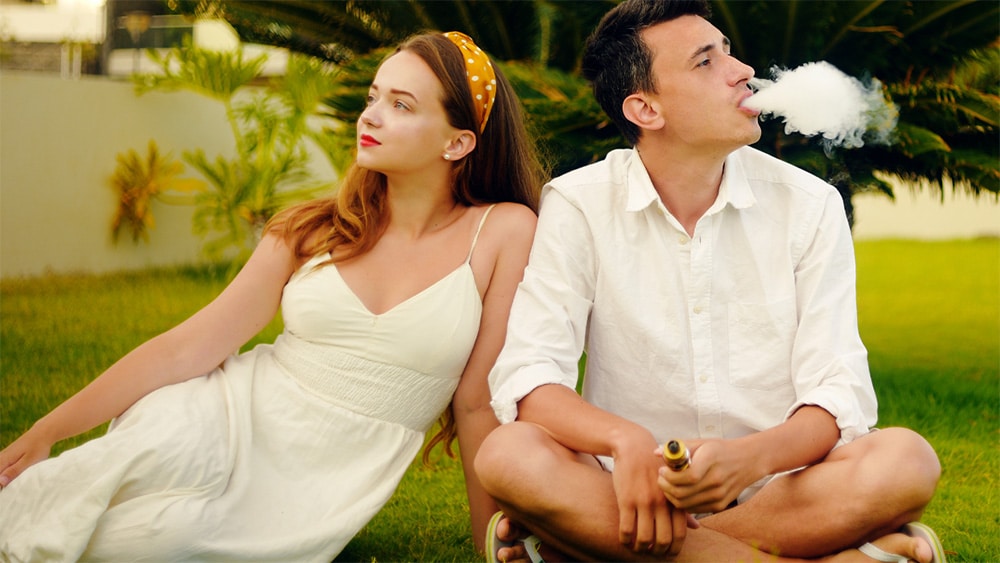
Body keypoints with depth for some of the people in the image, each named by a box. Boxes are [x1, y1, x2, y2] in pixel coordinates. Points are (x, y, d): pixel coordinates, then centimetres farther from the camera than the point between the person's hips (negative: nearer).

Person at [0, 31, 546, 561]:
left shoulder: (504, 232, -6)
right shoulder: (312, 230, 2)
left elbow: (479, 402, -3)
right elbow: (189, 346, 0)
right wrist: (46, 431, -5)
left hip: (302, 507, -1)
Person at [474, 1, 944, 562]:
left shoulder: (809, 206, 0)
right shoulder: (579, 206, -4)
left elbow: (838, 395, -7)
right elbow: (526, 377, -12)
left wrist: (749, 458, -30)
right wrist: (627, 442, -33)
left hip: (776, 486, 1)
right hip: (637, 487, -1)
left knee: (907, 460, -29)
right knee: (509, 455, -31)